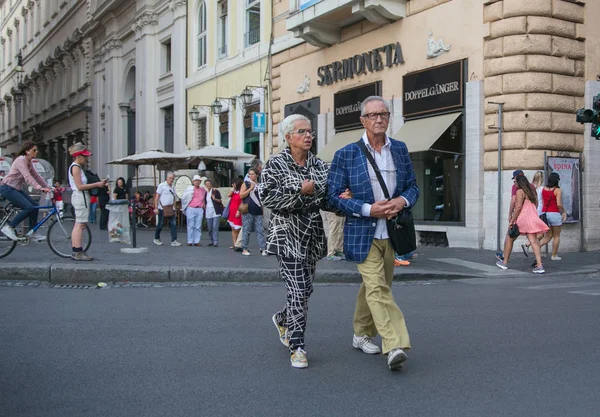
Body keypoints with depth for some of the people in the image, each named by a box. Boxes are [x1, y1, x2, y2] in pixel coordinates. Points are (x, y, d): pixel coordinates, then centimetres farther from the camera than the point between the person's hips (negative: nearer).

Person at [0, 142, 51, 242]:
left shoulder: (28, 162, 11)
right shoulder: (21, 160, -18)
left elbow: (36, 176, 12)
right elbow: (27, 177, -31)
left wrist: (48, 187, 3)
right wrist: (40, 188, -42)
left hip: (16, 189, 9)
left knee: (35, 206, 1)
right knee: (29, 207, -20)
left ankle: (32, 233, 8)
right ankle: (9, 227, -8)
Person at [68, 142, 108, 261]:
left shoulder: (78, 167, 19)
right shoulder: (75, 167, -11)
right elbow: (80, 186, -17)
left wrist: (98, 184, 8)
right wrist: (97, 184, -15)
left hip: (80, 197, 11)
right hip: (80, 197, -11)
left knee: (78, 225, 10)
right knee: (80, 225, -11)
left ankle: (75, 252, 14)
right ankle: (78, 252, -12)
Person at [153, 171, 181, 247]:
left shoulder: (173, 187, 13)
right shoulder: (162, 185, -6)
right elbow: (156, 197, -8)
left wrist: (174, 208, 12)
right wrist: (156, 208, -13)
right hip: (162, 209, -5)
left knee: (173, 224, -3)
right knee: (160, 225, 4)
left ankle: (174, 241, -3)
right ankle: (156, 239, 22)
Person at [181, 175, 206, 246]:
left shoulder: (203, 190, 13)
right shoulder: (189, 189, 3)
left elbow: (204, 199, 27)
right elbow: (184, 198, 9)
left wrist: (203, 205, 15)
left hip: (200, 209, 2)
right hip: (191, 209, -2)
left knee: (198, 226, 0)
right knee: (190, 226, -2)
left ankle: (197, 241, 3)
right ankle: (190, 241, 1)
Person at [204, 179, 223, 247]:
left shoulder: (215, 191, -2)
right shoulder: (206, 193, 16)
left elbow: (220, 201, -5)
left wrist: (214, 199, -21)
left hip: (216, 211, -6)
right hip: (208, 212, 6)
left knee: (215, 227, -11)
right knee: (210, 228, 5)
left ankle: (216, 242, -11)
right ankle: (211, 241, 14)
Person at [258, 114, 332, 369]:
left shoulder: (318, 165, 10)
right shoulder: (276, 164, -5)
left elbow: (325, 200, 17)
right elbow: (266, 197, -15)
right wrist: (300, 190, -19)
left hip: (312, 235, 6)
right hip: (288, 234, -6)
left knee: (305, 288, 14)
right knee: (298, 290, -10)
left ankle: (282, 319, 43)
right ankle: (296, 347, 2)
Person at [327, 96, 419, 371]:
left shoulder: (400, 149, 7)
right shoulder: (346, 154, -5)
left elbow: (413, 186, 14)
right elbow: (333, 195, -6)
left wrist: (403, 200, -10)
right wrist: (368, 209, -17)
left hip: (392, 232, 5)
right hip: (362, 232, -4)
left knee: (374, 286, 16)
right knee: (377, 288, -13)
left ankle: (362, 334, 33)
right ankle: (395, 346, -16)